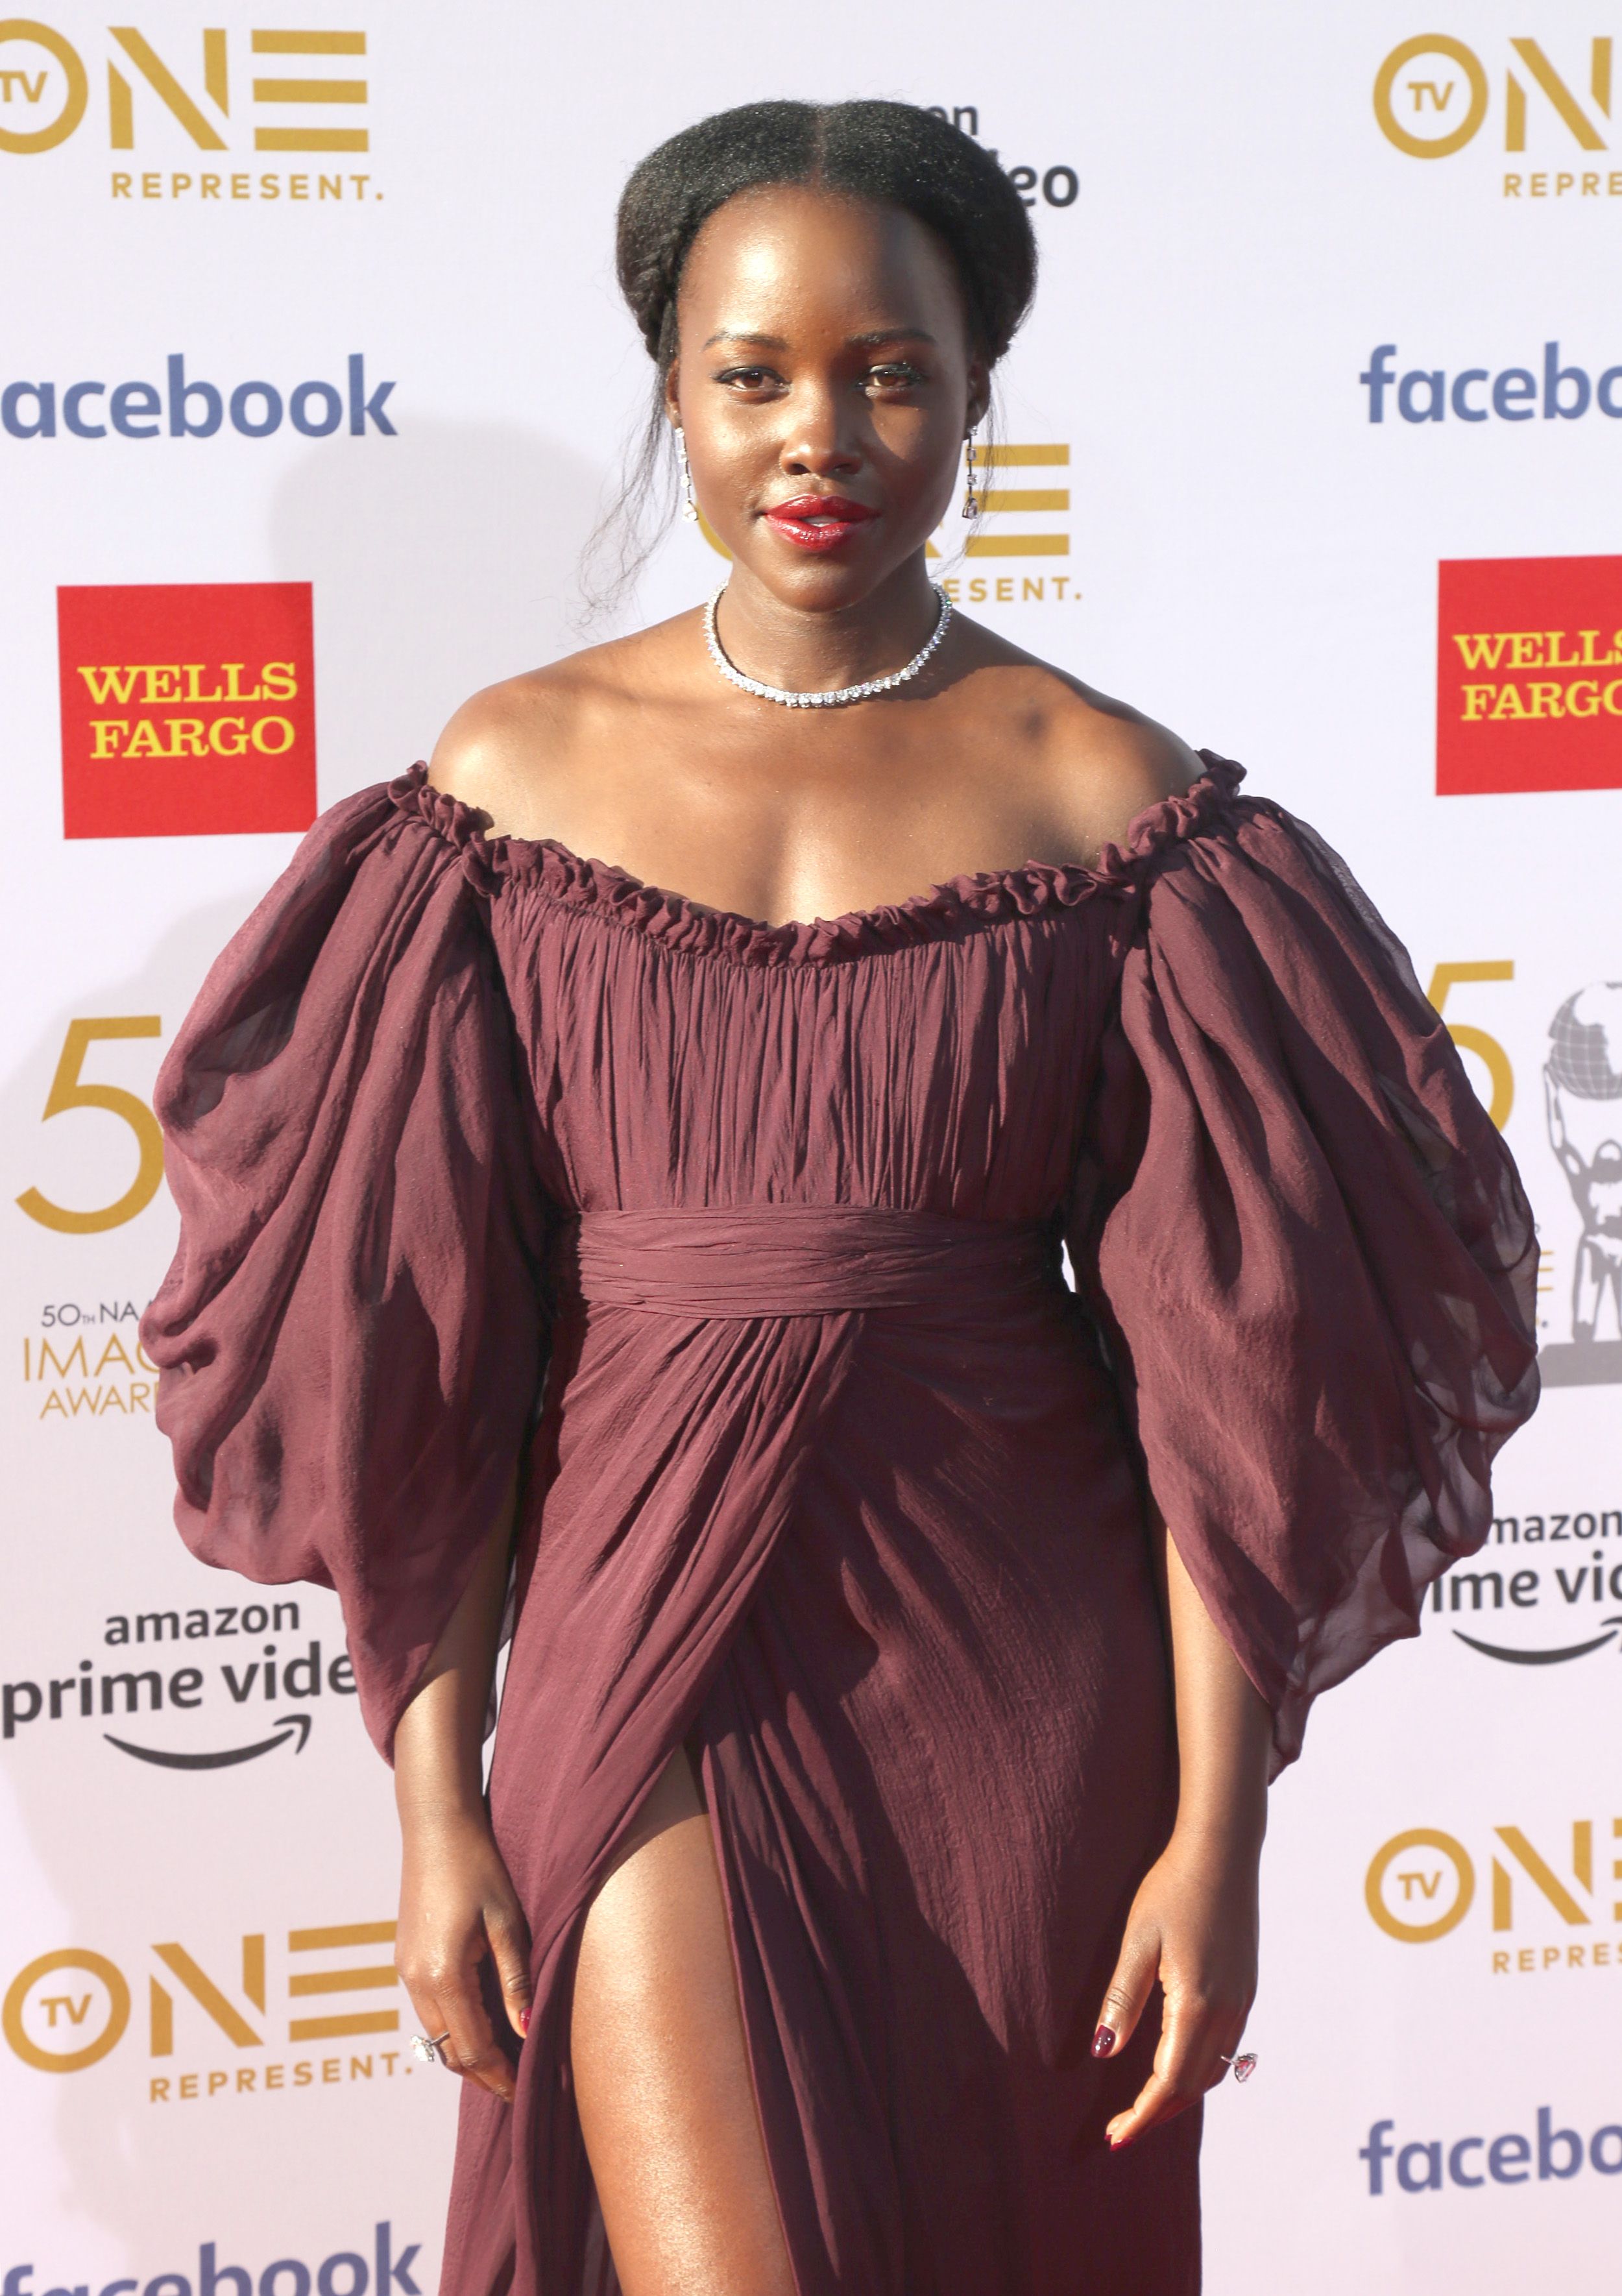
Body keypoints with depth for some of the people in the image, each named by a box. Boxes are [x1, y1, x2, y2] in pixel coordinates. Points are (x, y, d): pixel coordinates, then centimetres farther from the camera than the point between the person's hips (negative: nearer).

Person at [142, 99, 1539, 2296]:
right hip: (650, 1635, 0)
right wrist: (434, 1793, -2)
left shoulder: (1109, 795, -3)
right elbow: (413, 1338, 0)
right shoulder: (522, 772, 0)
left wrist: (1217, 1827, -7)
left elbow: (1229, 1353, -4)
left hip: (1022, 1676, 1)